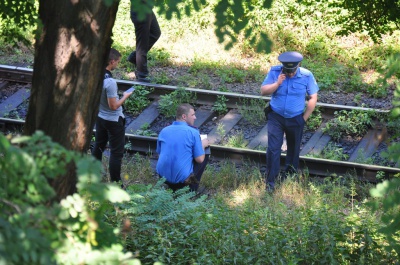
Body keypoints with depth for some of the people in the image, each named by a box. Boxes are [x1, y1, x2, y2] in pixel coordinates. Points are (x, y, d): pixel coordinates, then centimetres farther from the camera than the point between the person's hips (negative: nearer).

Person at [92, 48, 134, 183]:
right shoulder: (110, 82, -30)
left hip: (99, 117, 8)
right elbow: (113, 106, -25)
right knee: (116, 152, 3)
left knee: (98, 147, 22)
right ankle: (115, 183, 7)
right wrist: (125, 96, -10)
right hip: (113, 120, -8)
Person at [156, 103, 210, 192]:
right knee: (205, 155, 18)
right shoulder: (193, 132, -9)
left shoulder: (164, 131, 6)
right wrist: (203, 145, 14)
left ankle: (172, 187, 18)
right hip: (181, 178, -6)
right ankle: (191, 189, 12)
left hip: (163, 176, 6)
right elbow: (199, 159, -7)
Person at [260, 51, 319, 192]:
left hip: (296, 119, 1)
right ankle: (270, 182, -2)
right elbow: (263, 91, -8)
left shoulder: (306, 76, -12)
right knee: (273, 148, -9)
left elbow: (313, 98, -7)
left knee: (294, 149, 15)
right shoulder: (274, 72, -10)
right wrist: (277, 83, -24)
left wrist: (304, 118, -6)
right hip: (276, 117, -1)